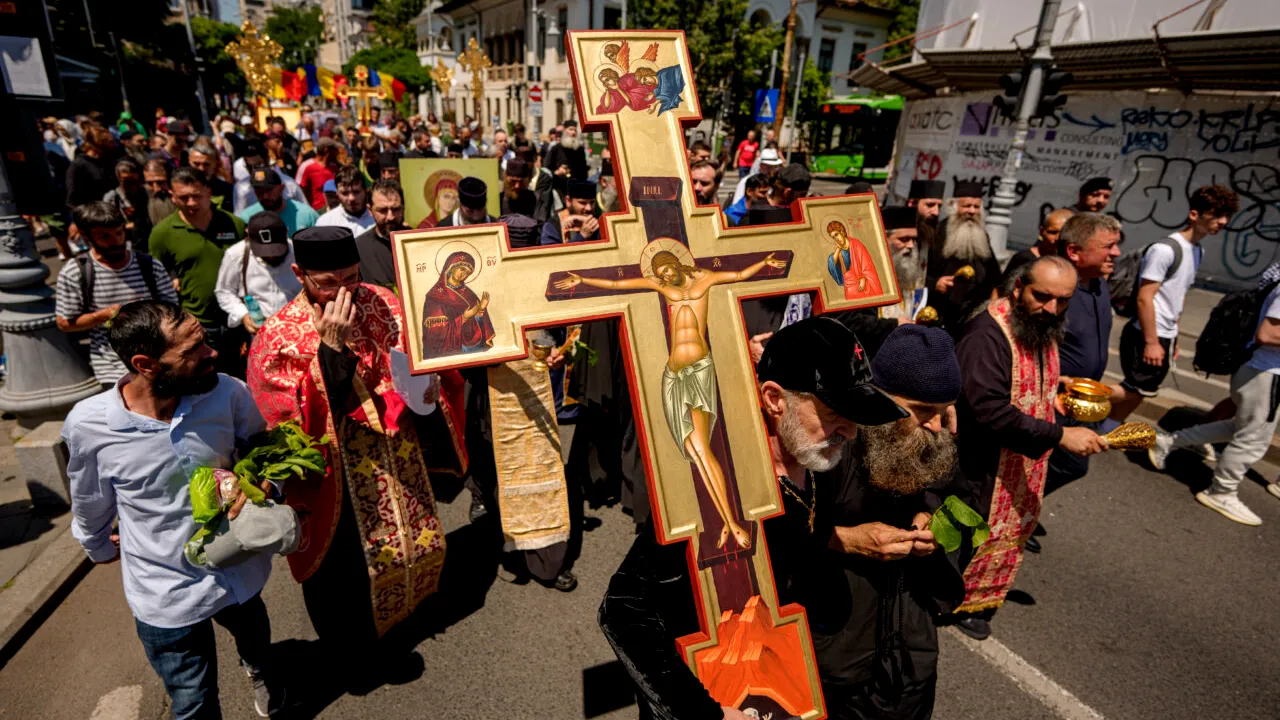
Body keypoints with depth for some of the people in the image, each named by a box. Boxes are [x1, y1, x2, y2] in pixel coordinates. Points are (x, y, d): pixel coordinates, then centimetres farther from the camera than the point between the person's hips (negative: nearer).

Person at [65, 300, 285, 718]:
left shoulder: (229, 393, -21)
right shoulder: (88, 424, -21)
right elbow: (90, 508, 0)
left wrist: (263, 483, -22)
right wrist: (100, 549, 17)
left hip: (241, 570, 3)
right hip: (166, 593, -2)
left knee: (253, 633, 33)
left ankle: (259, 669, 68)